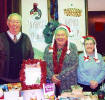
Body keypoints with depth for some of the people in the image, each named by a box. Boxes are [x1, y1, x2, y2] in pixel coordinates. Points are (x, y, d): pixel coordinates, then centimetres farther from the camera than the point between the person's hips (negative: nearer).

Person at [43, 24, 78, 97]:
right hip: (51, 83, 2)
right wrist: (51, 76, -12)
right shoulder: (48, 48, 9)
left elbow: (74, 66, -6)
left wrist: (60, 76, -11)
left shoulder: (72, 47, 1)